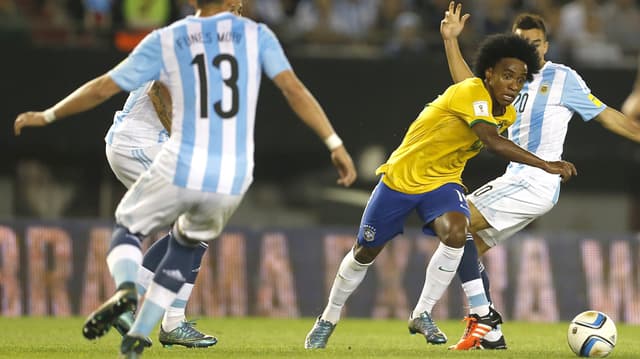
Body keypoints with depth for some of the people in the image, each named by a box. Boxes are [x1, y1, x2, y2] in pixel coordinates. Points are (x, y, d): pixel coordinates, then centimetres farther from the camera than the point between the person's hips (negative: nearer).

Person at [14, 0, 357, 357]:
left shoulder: (166, 41, 4)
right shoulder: (255, 34, 5)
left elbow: (103, 88, 6)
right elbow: (294, 89, -5)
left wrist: (47, 116, 19)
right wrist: (335, 144, -3)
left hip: (180, 170, -2)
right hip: (233, 180, 2)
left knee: (128, 227, 25)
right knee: (185, 245, 30)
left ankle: (126, 289, -9)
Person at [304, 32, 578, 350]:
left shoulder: (508, 114, -4)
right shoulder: (470, 93, -29)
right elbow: (493, 142, -42)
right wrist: (546, 165, -45)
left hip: (443, 182, 5)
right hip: (401, 177, -5)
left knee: (456, 232, -27)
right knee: (365, 252, 10)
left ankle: (422, 315, -12)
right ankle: (328, 320, 33)